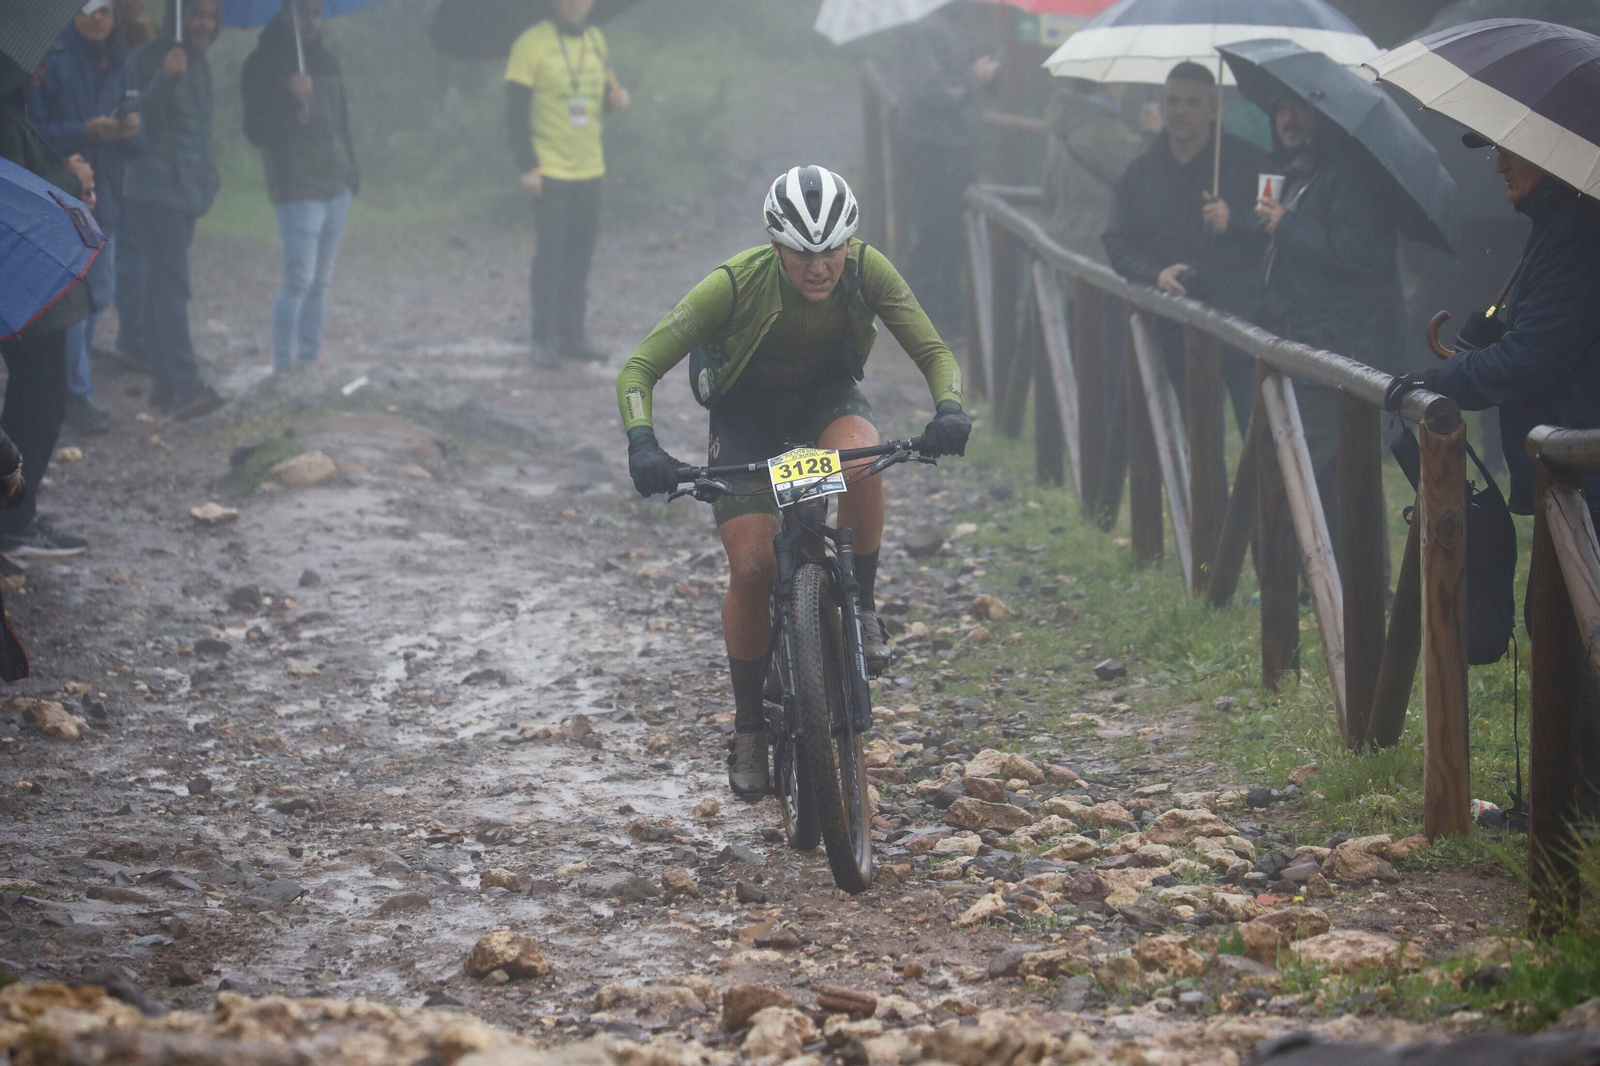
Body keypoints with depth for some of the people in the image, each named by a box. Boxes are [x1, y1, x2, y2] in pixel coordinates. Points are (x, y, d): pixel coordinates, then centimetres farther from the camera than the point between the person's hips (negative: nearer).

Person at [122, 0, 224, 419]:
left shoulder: (199, 65, 17)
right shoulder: (150, 60, -10)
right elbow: (138, 121, -18)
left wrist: (209, 177, 24)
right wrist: (163, 80, -30)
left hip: (186, 193, 9)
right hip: (155, 191, -9)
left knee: (159, 288, 12)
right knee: (170, 286, -16)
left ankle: (165, 384, 14)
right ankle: (183, 386, -23)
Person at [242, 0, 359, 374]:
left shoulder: (328, 62, 13)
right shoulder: (265, 66, -7)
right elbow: (257, 132, -12)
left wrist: (350, 171, 18)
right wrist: (287, 96, -25)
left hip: (336, 188, 7)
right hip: (298, 188, -7)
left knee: (321, 280, 8)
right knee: (299, 278, -13)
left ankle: (311, 358, 13)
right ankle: (283, 365, -11)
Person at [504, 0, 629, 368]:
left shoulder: (596, 40, 10)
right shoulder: (531, 44, -9)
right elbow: (516, 113, -10)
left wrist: (615, 97, -3)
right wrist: (527, 167, -15)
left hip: (589, 171, 6)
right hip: (551, 171, -6)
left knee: (580, 257, 9)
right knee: (550, 256, -5)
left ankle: (573, 335, 17)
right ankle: (544, 341, 2)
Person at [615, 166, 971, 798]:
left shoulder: (866, 270, -25)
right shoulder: (737, 284, -31)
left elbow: (934, 351, -19)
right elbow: (638, 370, -28)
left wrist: (948, 410, -40)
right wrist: (642, 445, -45)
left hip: (827, 396, 1)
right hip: (746, 414, -1)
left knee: (860, 455, -35)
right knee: (751, 567, -15)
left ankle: (863, 607, -14)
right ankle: (749, 730, 2)